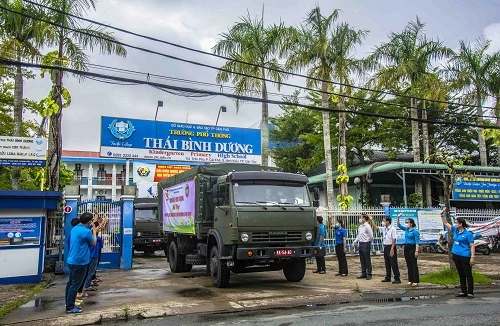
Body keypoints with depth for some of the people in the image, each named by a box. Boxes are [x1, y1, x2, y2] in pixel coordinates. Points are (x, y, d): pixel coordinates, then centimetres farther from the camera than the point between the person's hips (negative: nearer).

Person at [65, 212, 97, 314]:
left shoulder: (74, 229, 7)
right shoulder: (86, 231, -20)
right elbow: (93, 243, -5)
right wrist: (94, 232, 7)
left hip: (72, 260, 9)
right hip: (80, 262, -9)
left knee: (70, 283, 16)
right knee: (75, 285, -2)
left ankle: (69, 304, 25)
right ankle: (70, 308, 4)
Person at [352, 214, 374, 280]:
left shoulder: (367, 226, -13)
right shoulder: (360, 226, 13)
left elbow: (371, 236, -15)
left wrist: (368, 242, -3)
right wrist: (354, 241, 11)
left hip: (366, 244, -8)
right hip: (360, 244, 8)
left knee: (367, 260, 0)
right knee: (362, 260, 13)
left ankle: (369, 274, 7)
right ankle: (363, 273, 21)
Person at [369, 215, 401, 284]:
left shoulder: (392, 229, -15)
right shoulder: (384, 228, 8)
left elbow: (394, 240, -18)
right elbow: (376, 227, 19)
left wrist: (392, 249, -20)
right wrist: (371, 220, 10)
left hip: (391, 247, -8)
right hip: (385, 247, 8)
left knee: (393, 264, -3)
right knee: (387, 264, 15)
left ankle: (397, 278, 4)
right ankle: (387, 277, 24)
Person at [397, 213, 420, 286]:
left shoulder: (415, 231, -11)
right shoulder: (406, 229, 10)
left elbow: (417, 242, -14)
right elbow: (399, 225, 17)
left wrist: (416, 251, -21)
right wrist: (398, 218, 2)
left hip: (412, 247, -8)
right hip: (406, 247, 8)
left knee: (414, 265, -4)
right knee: (408, 265, 11)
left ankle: (415, 281, 0)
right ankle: (410, 280, 17)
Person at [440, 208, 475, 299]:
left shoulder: (468, 233, -10)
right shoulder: (455, 230, 8)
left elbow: (472, 246, -11)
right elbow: (445, 223, 17)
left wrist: (473, 257, -17)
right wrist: (442, 215, 6)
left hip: (465, 256, -7)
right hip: (456, 255, 7)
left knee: (468, 275, 0)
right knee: (461, 275, 14)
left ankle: (470, 293, 5)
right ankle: (463, 292, 22)